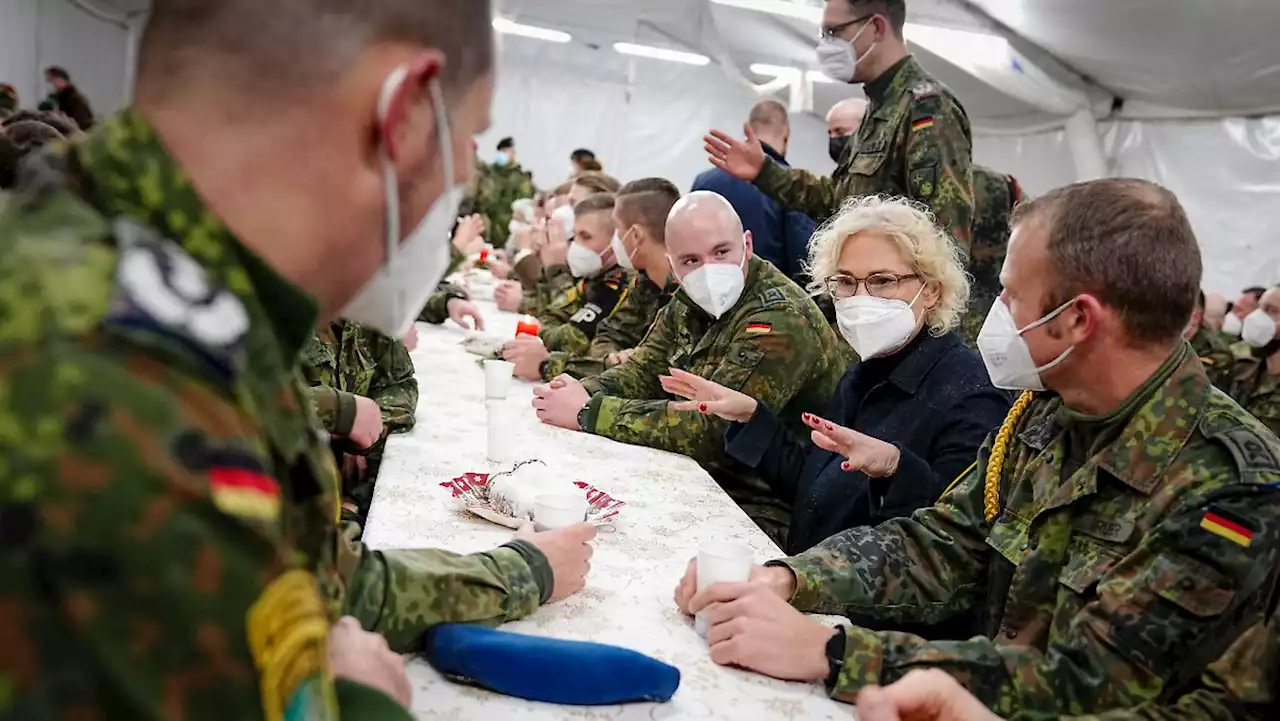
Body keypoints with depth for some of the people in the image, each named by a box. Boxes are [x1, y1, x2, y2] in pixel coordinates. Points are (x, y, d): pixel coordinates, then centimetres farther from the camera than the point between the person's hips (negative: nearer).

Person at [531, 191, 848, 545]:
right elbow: (642, 373, 7)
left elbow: (711, 427, -28)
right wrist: (582, 392, -16)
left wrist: (588, 413, -24)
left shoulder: (782, 318, -23)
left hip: (763, 509, -7)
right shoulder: (691, 302, 5)